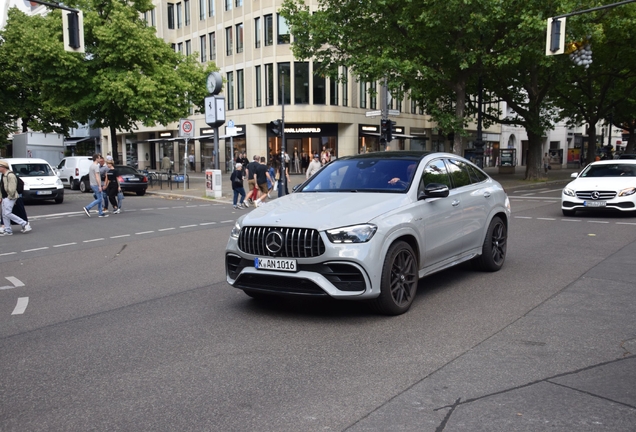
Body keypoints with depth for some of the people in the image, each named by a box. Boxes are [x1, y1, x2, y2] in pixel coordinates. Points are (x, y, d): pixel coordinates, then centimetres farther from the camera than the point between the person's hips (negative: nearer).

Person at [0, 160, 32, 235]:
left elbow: (12, 188, -21)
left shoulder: (10, 175, -17)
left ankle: (25, 224, -9)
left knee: (7, 213, -14)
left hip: (10, 198, -10)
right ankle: (8, 230, 13)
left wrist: (10, 197, -18)